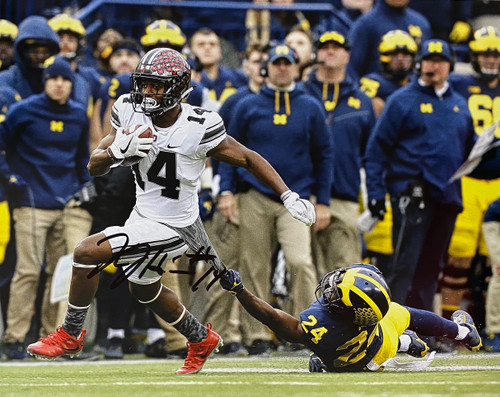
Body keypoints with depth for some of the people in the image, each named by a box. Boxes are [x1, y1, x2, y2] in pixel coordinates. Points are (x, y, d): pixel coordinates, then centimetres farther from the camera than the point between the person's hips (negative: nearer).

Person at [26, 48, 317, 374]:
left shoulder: (198, 127, -23)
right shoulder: (131, 112, -9)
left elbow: (248, 159, -10)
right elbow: (95, 166, -6)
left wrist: (290, 197, -14)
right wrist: (118, 151, -29)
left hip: (172, 227, -8)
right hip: (143, 214, 8)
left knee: (87, 253, -16)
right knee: (144, 288, 27)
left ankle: (71, 334, 2)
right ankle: (202, 340, 49)